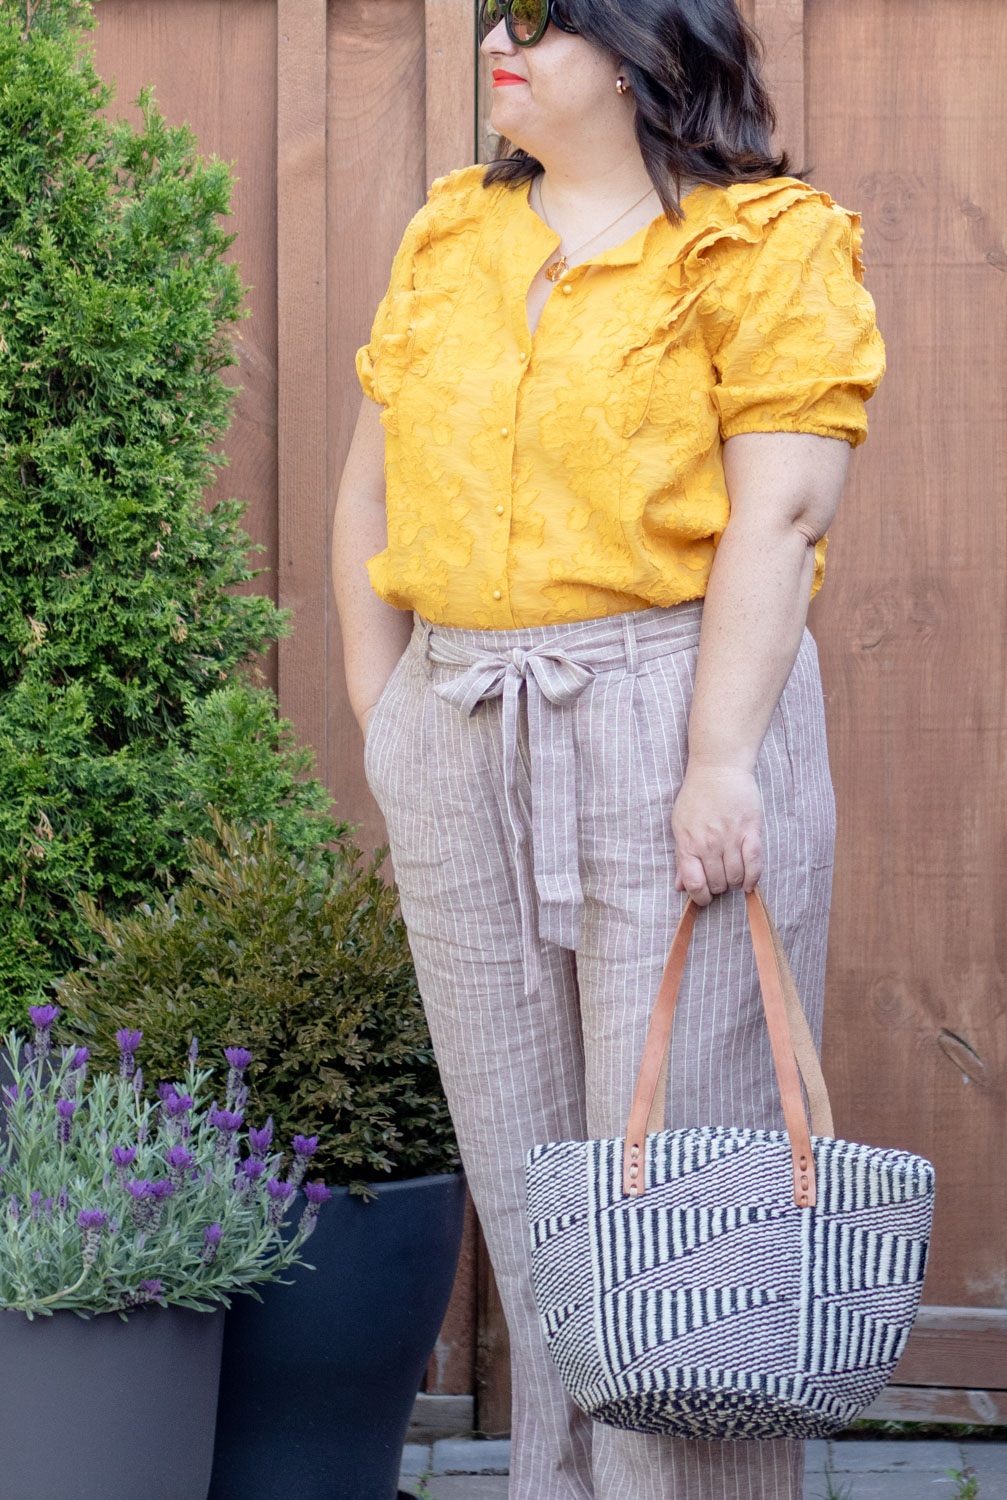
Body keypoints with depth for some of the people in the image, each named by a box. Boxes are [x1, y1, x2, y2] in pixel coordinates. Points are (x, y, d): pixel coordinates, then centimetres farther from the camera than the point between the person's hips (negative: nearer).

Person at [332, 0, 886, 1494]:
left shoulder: (761, 244, -4)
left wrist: (720, 763, -21)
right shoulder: (448, 237, 13)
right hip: (459, 741, 6)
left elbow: (776, 516, -13)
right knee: (523, 1171, 10)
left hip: (674, 715, -6)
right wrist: (383, 723, 8)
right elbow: (370, 496, 17)